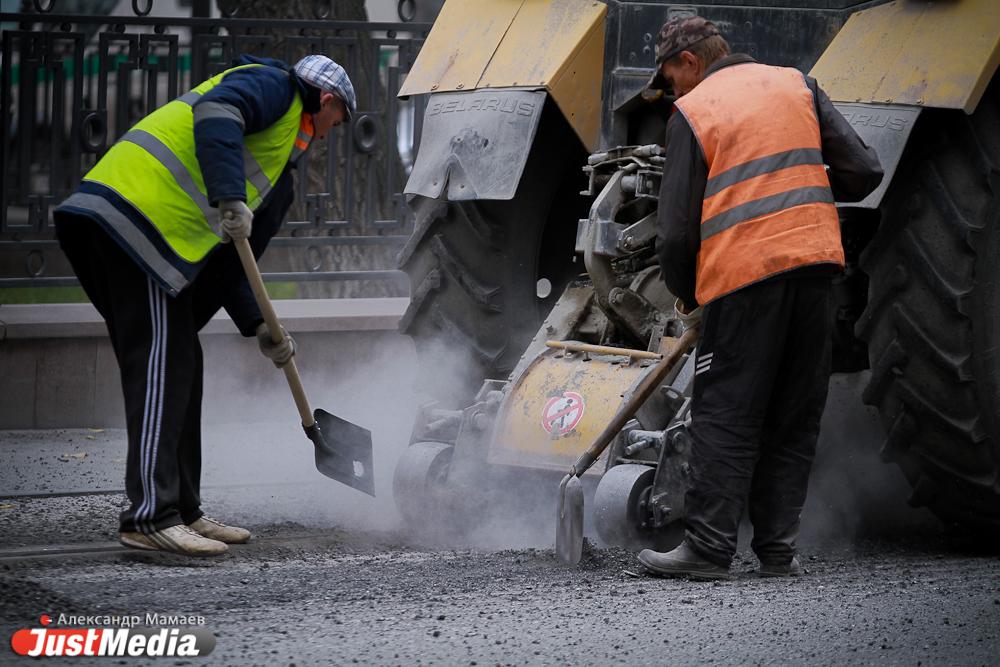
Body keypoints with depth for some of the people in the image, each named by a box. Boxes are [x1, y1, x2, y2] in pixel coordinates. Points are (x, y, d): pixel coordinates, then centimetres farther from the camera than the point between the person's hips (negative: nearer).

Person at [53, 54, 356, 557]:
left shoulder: (280, 164, 31)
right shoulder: (272, 85, 5)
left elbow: (225, 259, 29)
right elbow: (215, 114, -18)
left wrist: (259, 327, 20)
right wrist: (231, 200, -27)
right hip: (137, 211, -10)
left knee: (178, 371, 13)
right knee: (159, 367, -12)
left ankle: (181, 511, 18)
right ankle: (150, 516, -14)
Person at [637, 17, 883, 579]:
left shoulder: (692, 113, 4)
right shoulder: (797, 86, 15)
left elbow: (677, 230, 0)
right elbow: (864, 172, 8)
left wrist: (686, 297, 15)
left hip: (742, 272, -4)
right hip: (814, 262, 4)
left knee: (724, 417, -1)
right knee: (795, 418, 10)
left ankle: (709, 548, -7)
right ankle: (778, 549, 9)